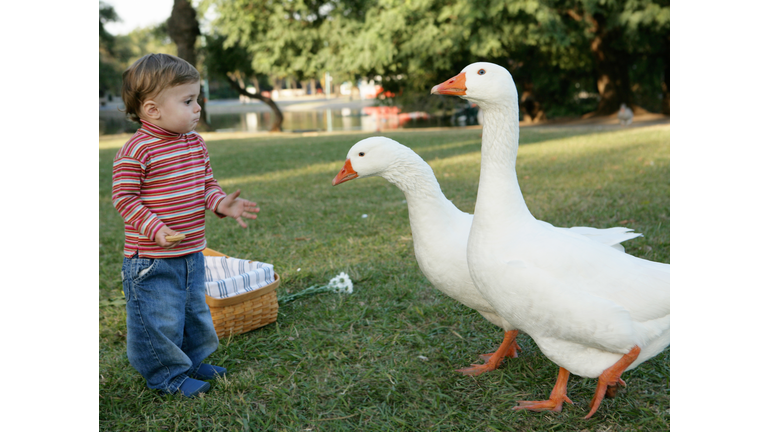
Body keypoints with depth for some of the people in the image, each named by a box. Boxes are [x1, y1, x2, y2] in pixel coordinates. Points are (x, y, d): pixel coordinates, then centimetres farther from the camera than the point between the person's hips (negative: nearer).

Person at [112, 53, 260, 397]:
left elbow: (206, 183, 13)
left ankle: (192, 361, 42)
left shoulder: (195, 143, 5)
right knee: (159, 318, 5)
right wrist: (156, 229, -27)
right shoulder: (136, 151, -19)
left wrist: (221, 203, -7)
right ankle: (166, 374, 26)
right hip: (151, 259, -8)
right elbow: (124, 198, -17)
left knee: (194, 311, 21)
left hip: (192, 253, 8)